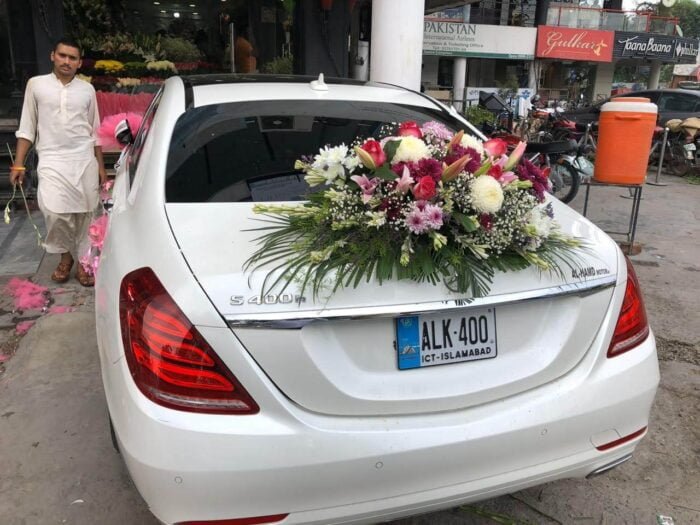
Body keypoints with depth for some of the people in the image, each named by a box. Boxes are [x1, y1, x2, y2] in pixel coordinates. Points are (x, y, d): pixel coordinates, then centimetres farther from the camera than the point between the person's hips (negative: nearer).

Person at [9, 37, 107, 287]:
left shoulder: (87, 90, 7)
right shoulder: (36, 85, 4)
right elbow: (27, 128, 5)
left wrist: (101, 165, 10)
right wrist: (18, 164, 0)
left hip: (85, 160, 2)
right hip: (52, 160, -1)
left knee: (84, 214, 3)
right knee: (55, 212, -15)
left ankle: (83, 261, 16)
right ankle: (66, 254, 11)